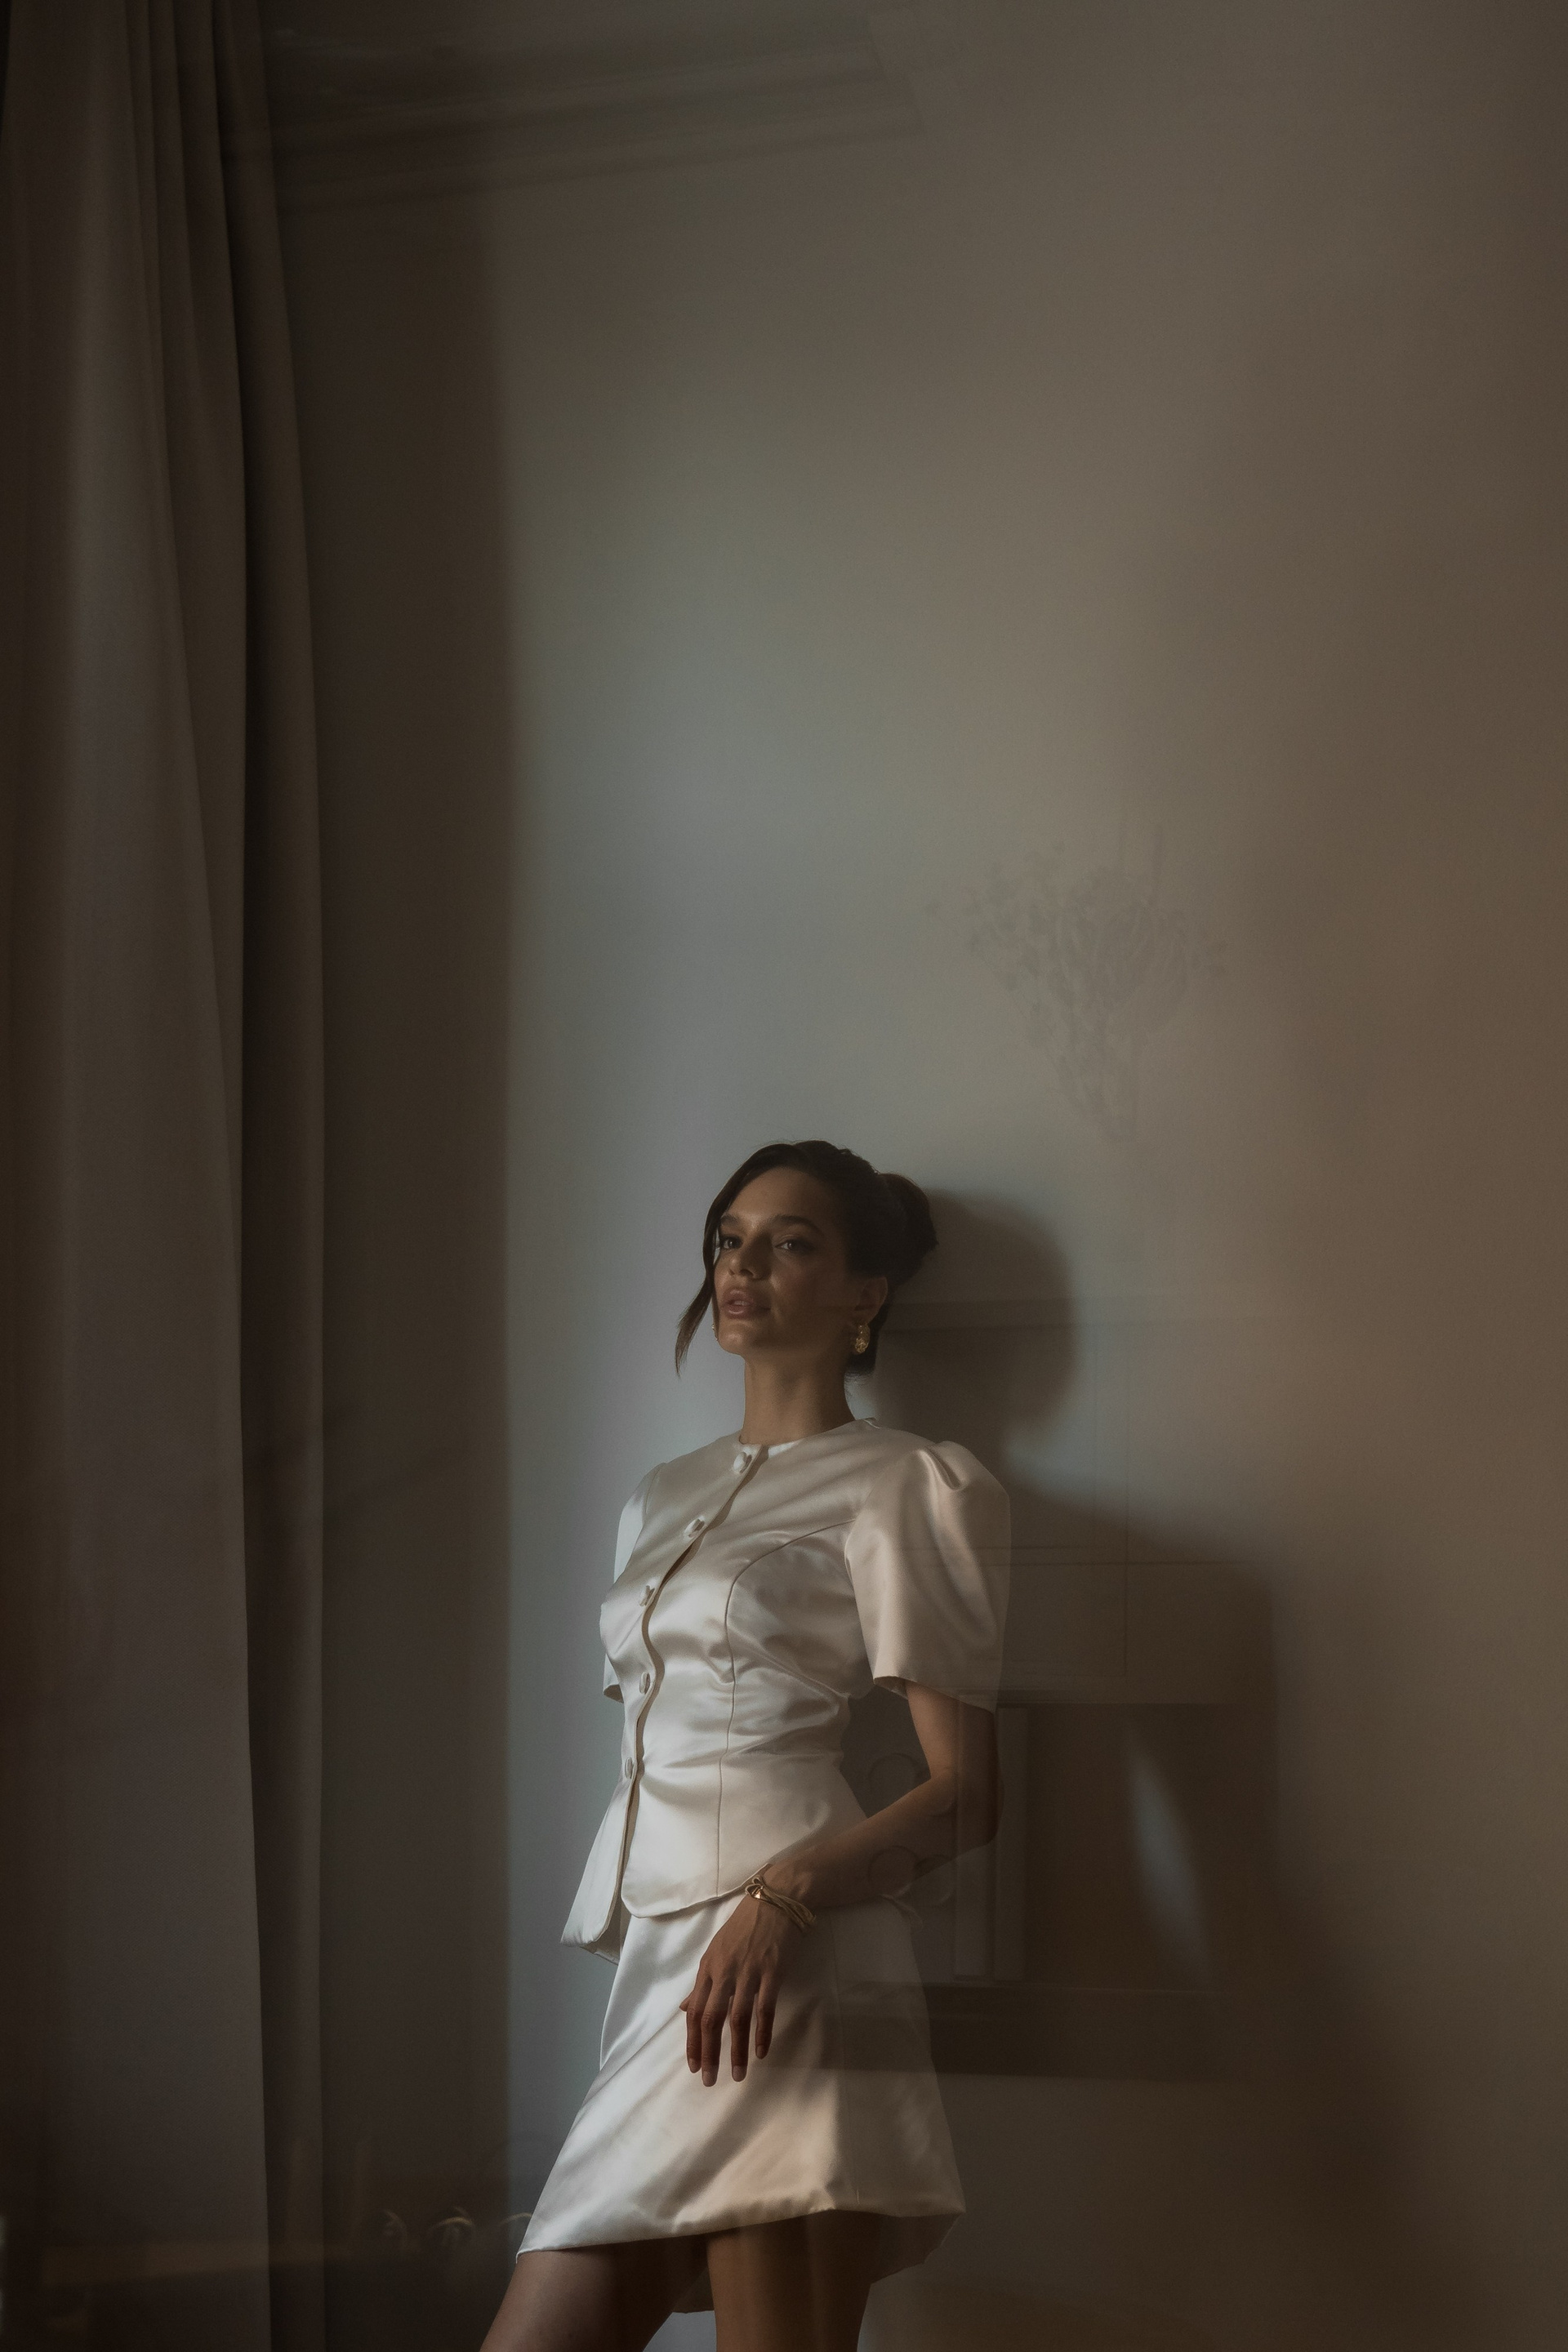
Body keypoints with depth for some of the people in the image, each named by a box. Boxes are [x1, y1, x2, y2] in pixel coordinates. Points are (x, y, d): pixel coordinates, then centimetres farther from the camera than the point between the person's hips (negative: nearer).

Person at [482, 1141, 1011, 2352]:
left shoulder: (904, 1487, 4)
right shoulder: (663, 1499, 25)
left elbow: (965, 1794, -2)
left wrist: (785, 1893, -18)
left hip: (783, 1966, -7)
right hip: (656, 1958, 7)